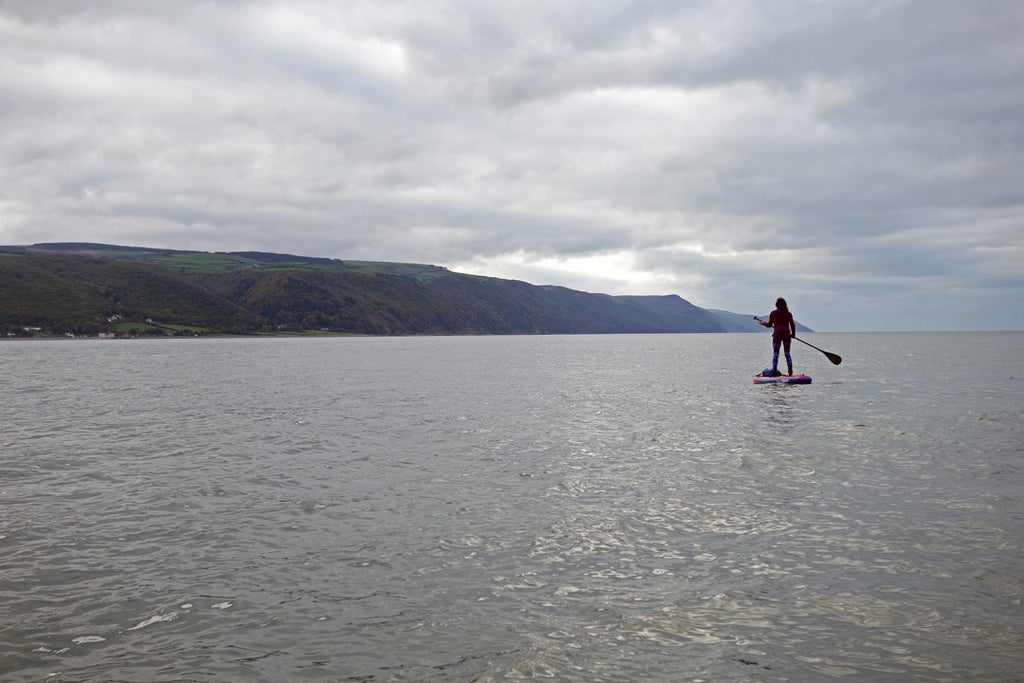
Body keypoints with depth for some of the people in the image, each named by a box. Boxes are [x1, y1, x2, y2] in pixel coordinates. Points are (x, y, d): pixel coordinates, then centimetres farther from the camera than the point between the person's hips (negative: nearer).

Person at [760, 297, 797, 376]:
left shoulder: (774, 313, 2)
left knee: (775, 354, 0)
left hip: (777, 334, -2)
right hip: (787, 334, 2)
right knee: (787, 353, 7)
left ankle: (774, 371, -8)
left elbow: (769, 325, 3)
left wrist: (764, 323, 23)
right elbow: (792, 324, 4)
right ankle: (790, 371, 1)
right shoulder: (788, 313, 8)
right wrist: (793, 334, 18)